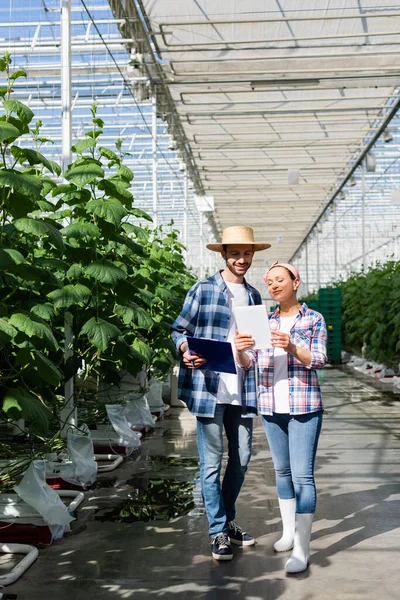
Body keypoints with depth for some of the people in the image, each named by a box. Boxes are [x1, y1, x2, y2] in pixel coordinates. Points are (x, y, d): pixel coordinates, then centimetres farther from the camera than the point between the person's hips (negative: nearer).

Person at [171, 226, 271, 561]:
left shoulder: (254, 296, 15)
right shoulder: (203, 290, -1)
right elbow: (179, 330, 0)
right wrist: (187, 351, -19)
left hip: (242, 391, 6)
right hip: (209, 389, -5)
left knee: (241, 458, 12)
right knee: (211, 462, -1)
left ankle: (228, 520, 30)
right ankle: (218, 531, 10)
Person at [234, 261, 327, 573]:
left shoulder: (314, 319, 1)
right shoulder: (264, 322, 10)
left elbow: (319, 360, -8)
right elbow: (248, 363, 4)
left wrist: (292, 348, -27)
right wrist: (240, 350, -19)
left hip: (304, 407, -4)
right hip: (271, 406, 4)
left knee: (302, 475, -8)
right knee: (282, 471, 14)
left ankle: (302, 549, -6)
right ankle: (289, 531, 27)